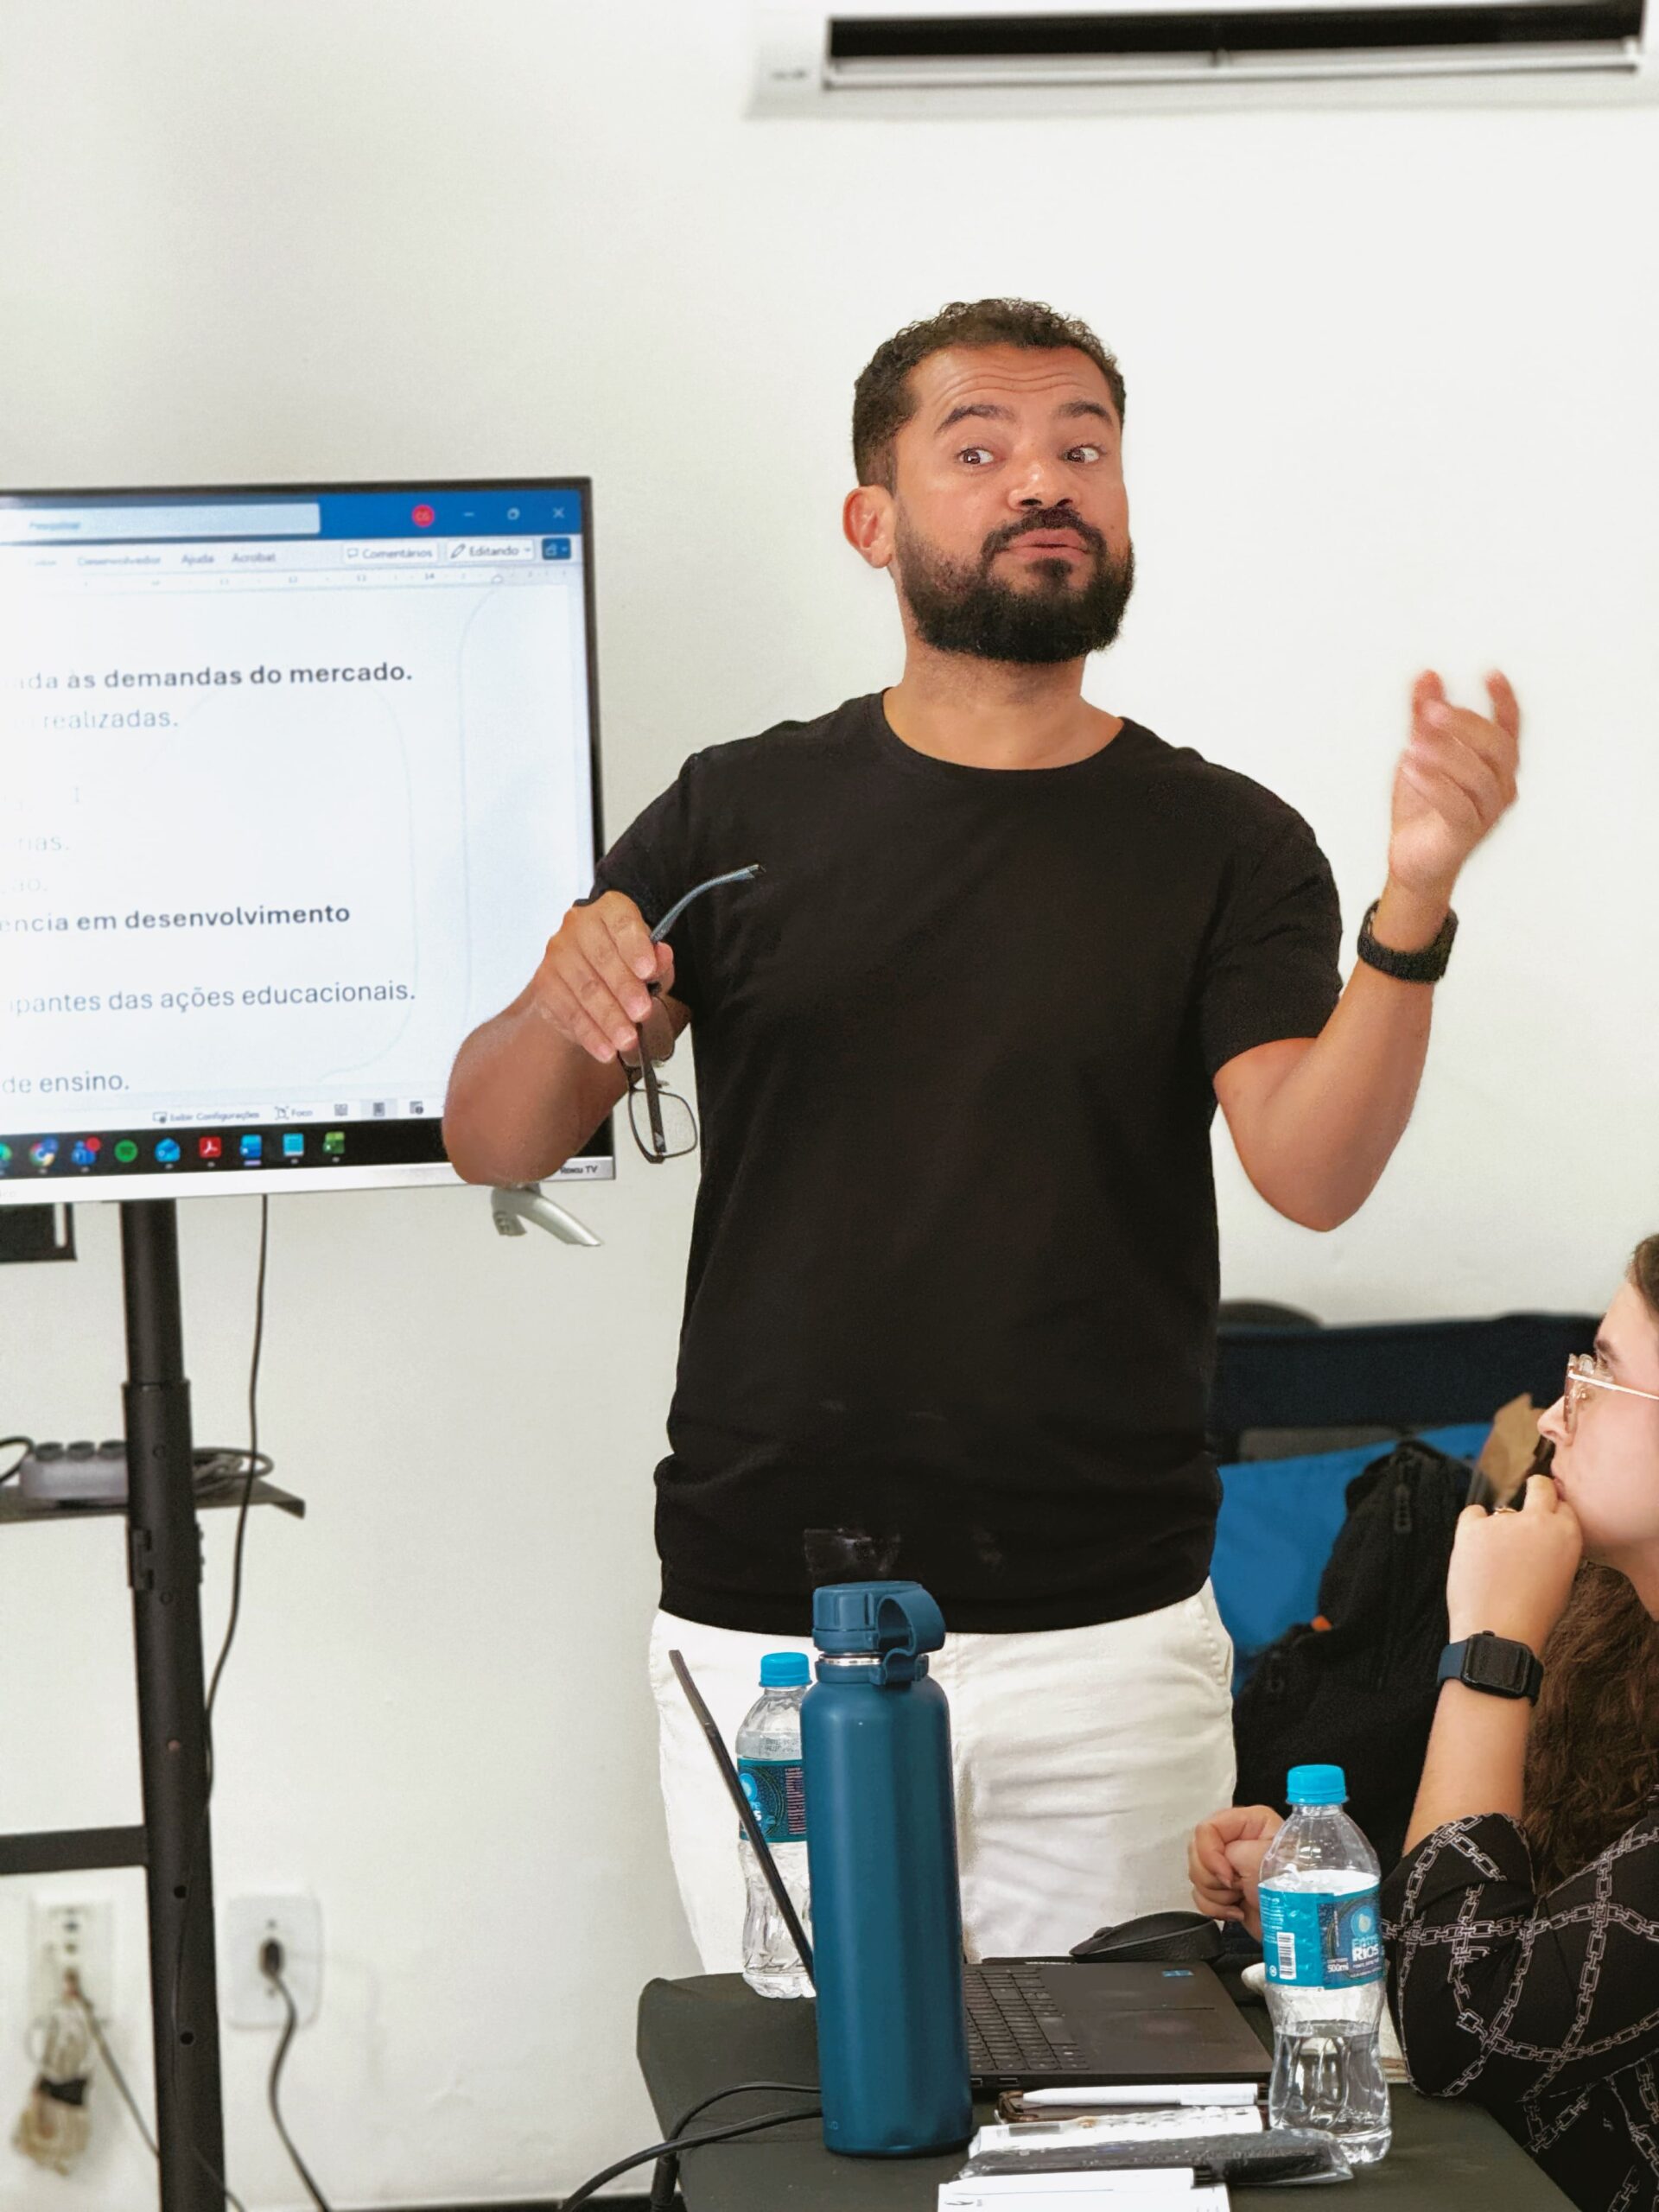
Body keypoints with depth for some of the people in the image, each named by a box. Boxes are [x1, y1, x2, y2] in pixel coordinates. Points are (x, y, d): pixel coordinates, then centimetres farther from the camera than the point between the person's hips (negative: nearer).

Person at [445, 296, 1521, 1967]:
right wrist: (566, 1011, -19)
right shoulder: (741, 812, 5)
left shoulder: (1225, 845, 2)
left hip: (1106, 1639, 0)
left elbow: (1311, 1172, -13)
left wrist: (1415, 911, -28)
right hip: (767, 1628, 1)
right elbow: (492, 1144, 3)